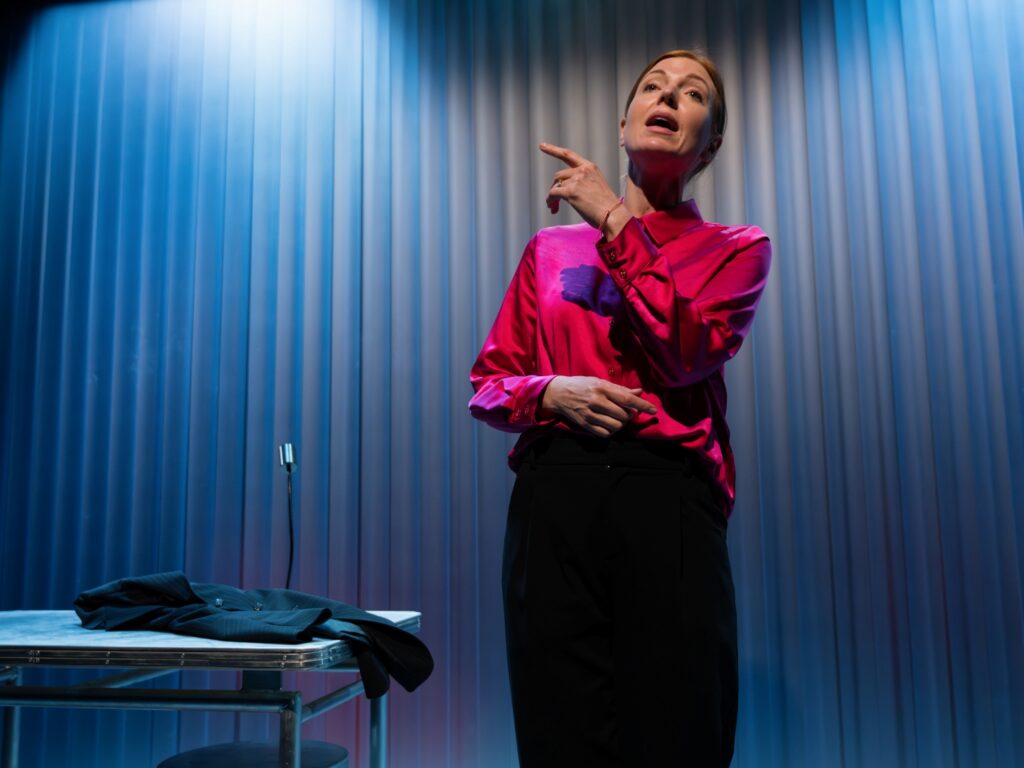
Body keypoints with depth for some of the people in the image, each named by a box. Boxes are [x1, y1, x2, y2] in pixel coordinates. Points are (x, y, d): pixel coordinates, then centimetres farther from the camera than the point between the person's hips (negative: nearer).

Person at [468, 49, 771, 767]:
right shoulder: (550, 248, 17)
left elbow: (685, 350, -7)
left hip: (667, 497, -1)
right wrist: (553, 393, -7)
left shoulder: (736, 248, 13)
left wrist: (614, 222, -4)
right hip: (554, 493, 2)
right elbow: (488, 384, 15)